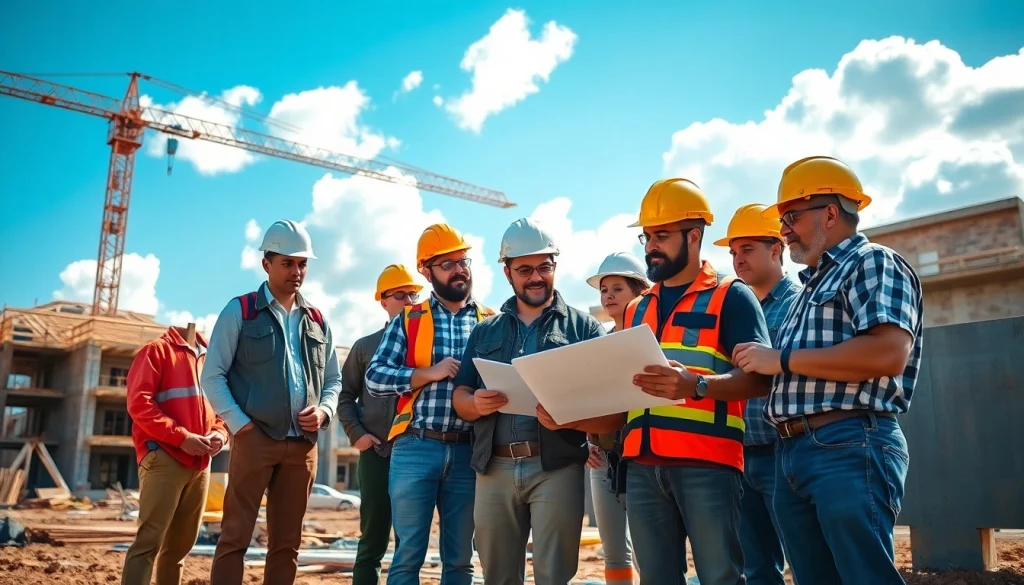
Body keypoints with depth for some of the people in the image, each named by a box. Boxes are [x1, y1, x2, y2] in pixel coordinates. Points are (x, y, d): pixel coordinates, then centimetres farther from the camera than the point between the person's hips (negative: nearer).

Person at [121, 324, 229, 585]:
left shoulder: (208, 358, 18)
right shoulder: (157, 350, 1)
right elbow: (139, 402, -9)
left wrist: (219, 433, 1)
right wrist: (181, 437, -17)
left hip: (200, 464, 6)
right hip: (164, 459, -6)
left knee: (180, 544, 10)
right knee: (149, 540, -9)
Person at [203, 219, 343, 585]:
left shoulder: (317, 320, 15)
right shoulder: (240, 311, 2)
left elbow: (334, 378, 19)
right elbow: (213, 375, -2)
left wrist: (324, 410, -2)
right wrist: (240, 425, -11)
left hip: (303, 445, 4)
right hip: (255, 439, -4)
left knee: (287, 542, 9)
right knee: (235, 537, -3)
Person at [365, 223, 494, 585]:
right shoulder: (407, 321, 6)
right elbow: (374, 378, -1)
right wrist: (429, 373, -12)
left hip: (468, 452, 1)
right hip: (416, 449, -1)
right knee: (408, 553, 4)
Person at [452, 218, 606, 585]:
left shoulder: (584, 327, 6)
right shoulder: (485, 331, 16)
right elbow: (460, 396, 12)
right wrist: (476, 404, -12)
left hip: (557, 465, -3)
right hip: (494, 467, 3)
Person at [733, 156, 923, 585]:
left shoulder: (872, 263, -3)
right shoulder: (813, 285, 24)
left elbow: (888, 353, -20)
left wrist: (782, 359, -13)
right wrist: (763, 363, 8)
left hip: (850, 447, -9)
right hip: (792, 452, 9)